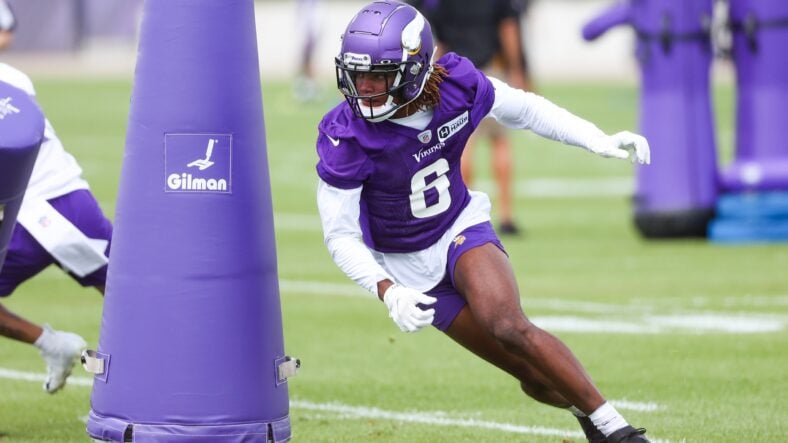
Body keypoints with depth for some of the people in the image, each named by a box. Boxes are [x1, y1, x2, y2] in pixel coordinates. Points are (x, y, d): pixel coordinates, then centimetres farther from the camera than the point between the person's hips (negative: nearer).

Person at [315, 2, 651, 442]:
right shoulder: (346, 136, -26)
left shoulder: (457, 85, -19)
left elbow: (522, 108, 1)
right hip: (408, 267, -1)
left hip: (463, 228, 1)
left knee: (510, 328, -28)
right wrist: (387, 291, -32)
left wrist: (600, 140, -7)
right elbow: (341, 235, -18)